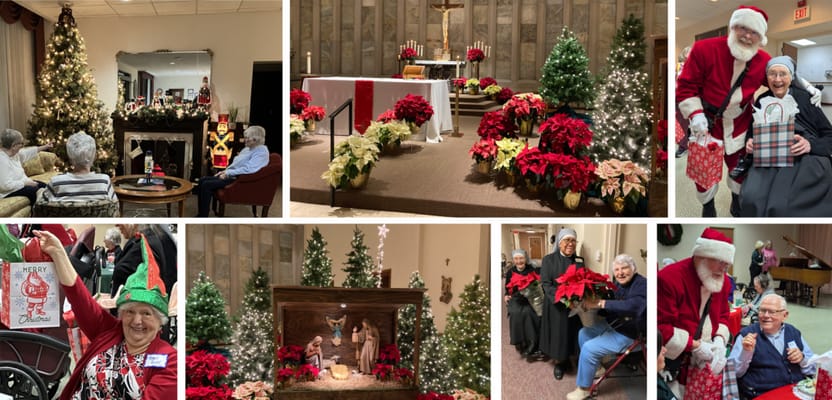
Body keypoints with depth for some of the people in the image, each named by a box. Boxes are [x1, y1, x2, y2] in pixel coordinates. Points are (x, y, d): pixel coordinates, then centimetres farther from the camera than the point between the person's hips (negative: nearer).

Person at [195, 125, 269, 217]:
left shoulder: (261, 152, -16)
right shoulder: (247, 149, 16)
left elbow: (248, 169, -28)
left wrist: (228, 173, -20)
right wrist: (225, 171, 8)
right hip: (231, 175, 10)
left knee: (207, 185, -19)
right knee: (203, 180, 2)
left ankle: (203, 216, -11)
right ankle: (201, 214, 4)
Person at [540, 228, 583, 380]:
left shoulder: (579, 261, 4)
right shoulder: (549, 259, -6)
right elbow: (545, 284, -12)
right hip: (555, 307, -3)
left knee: (570, 334, 9)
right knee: (557, 334, 5)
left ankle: (565, 360, 29)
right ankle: (558, 363, 24)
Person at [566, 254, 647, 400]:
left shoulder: (641, 284, -24)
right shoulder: (619, 283, 3)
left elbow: (634, 306, -42)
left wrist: (601, 303, -43)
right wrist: (593, 303, -20)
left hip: (628, 334, -9)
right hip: (611, 325, 9)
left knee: (589, 348, -15)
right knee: (583, 333, 13)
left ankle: (584, 388, 2)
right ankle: (596, 368, 27)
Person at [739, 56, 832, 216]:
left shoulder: (804, 98, 4)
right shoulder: (761, 101, 14)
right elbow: (754, 132, 23)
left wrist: (811, 144, -15)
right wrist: (750, 142, -1)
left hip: (806, 158, -3)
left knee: (780, 205, -33)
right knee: (752, 200, -30)